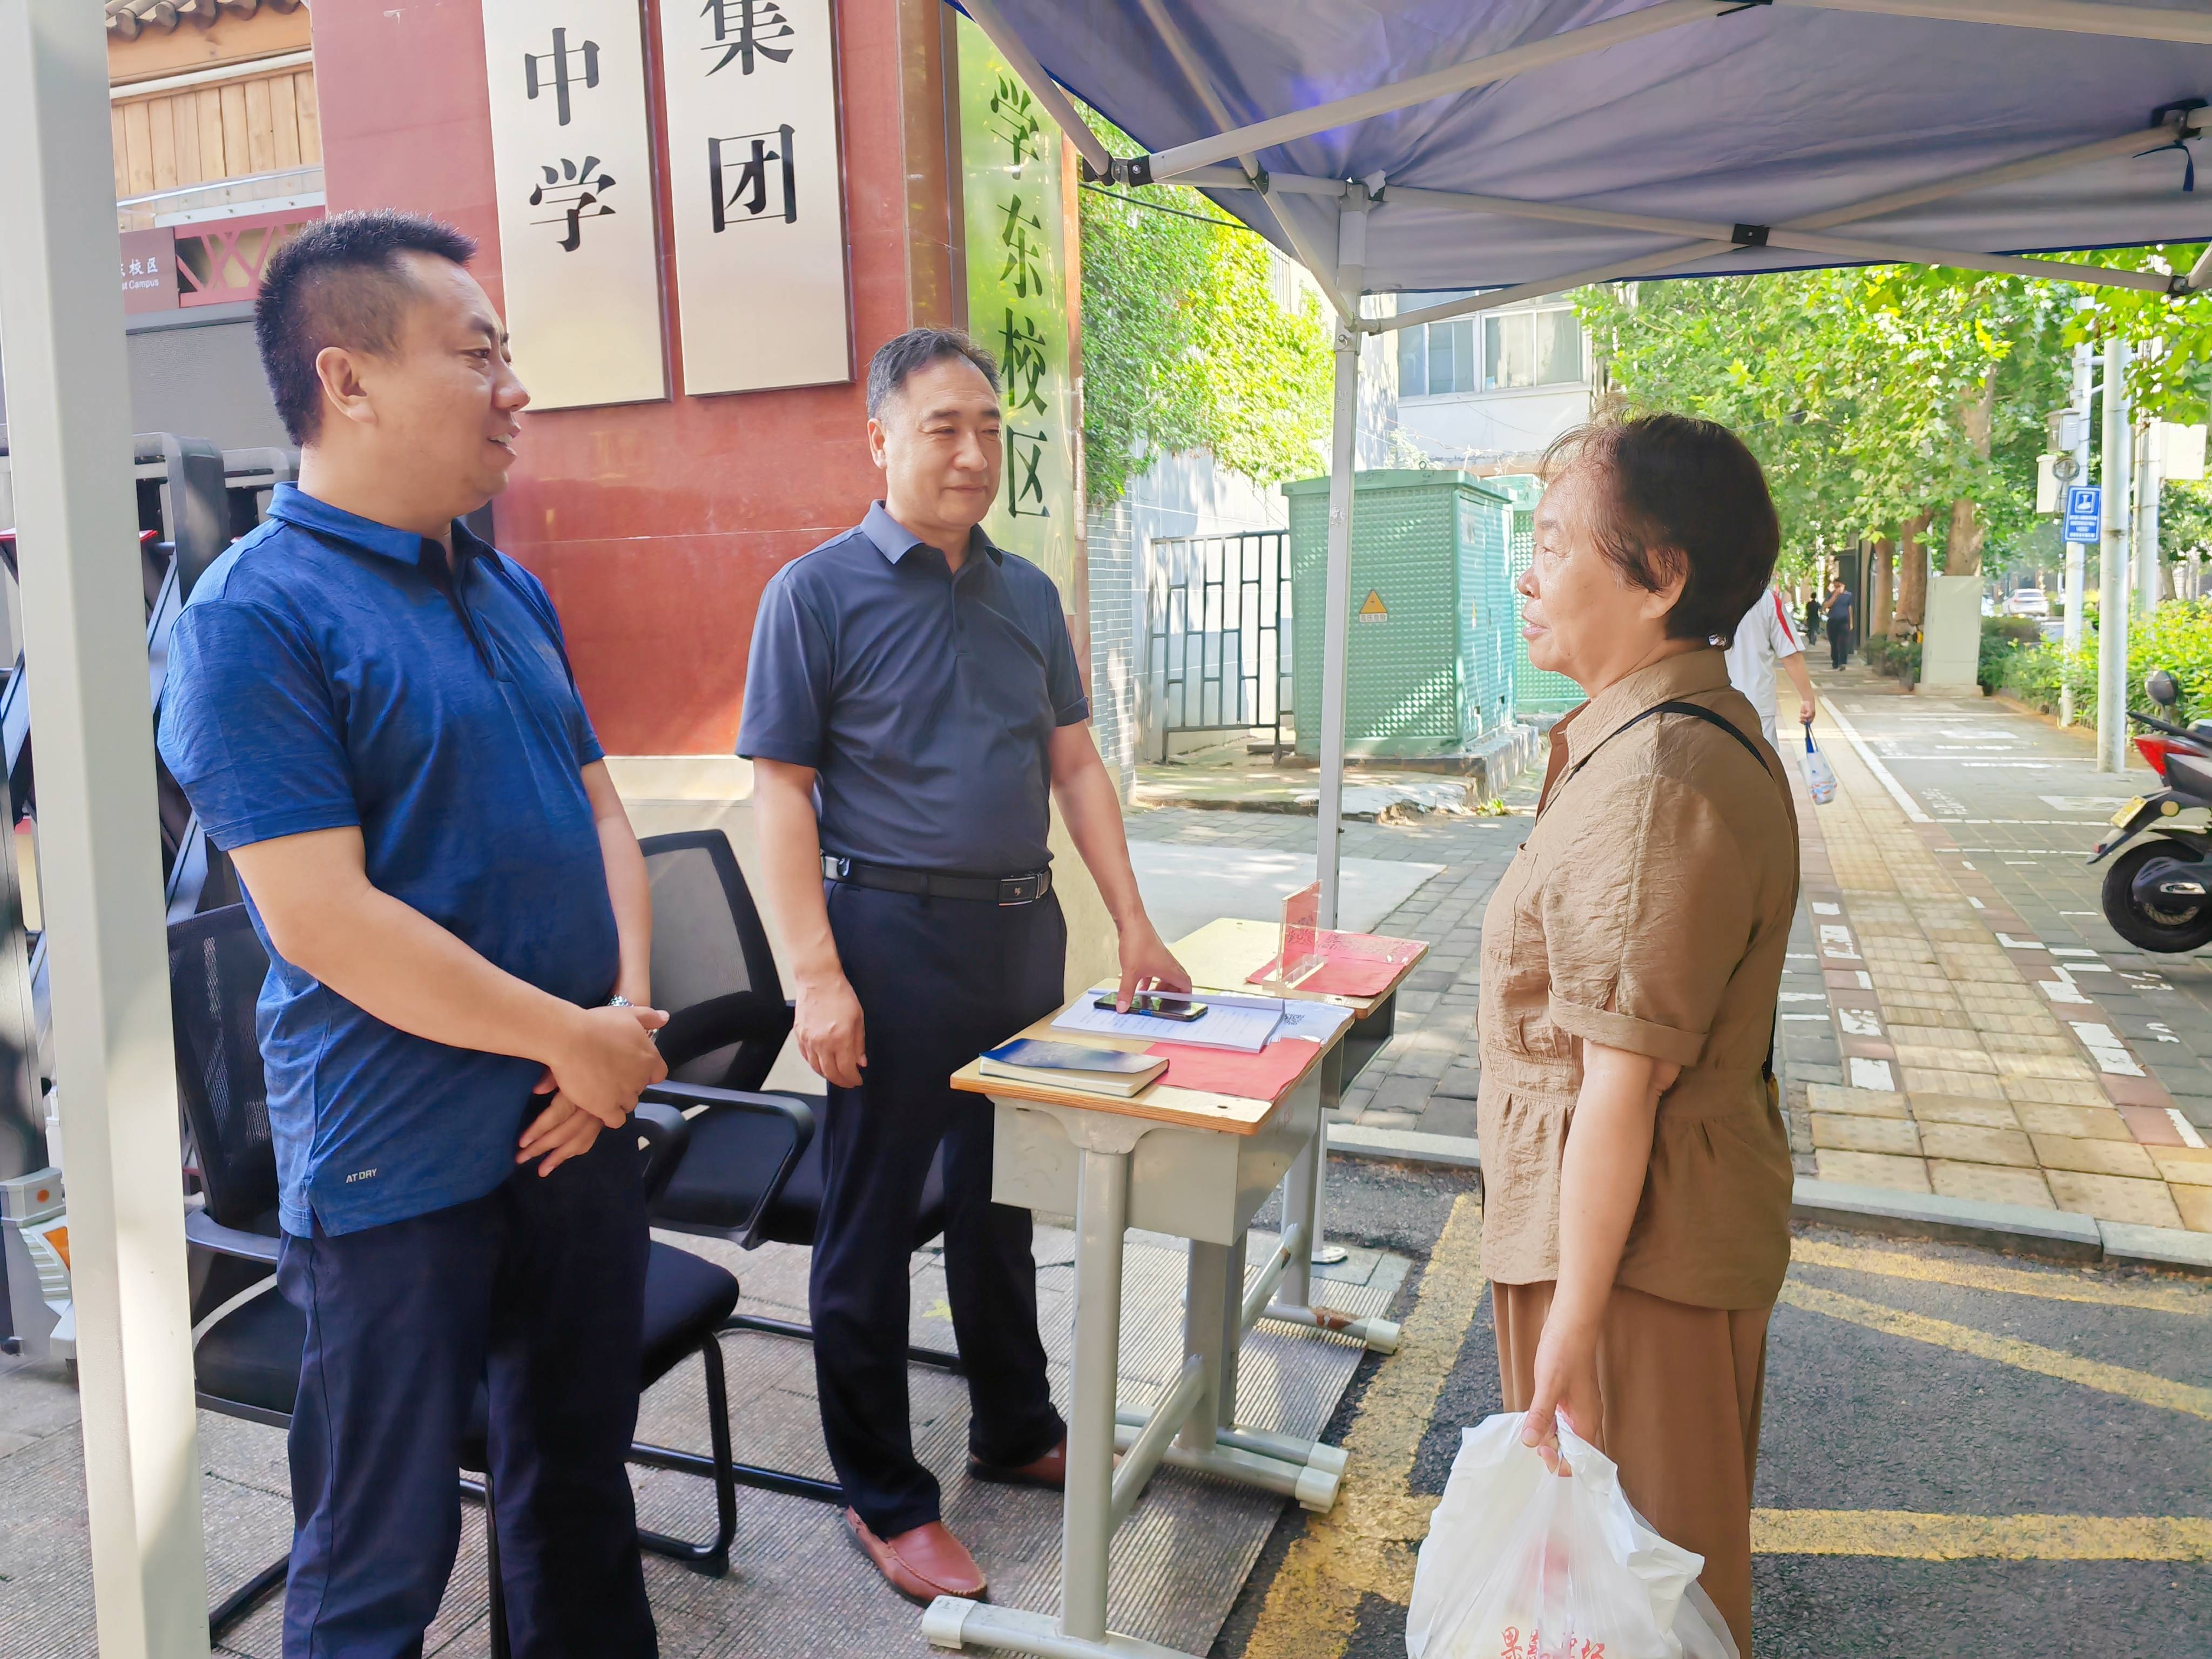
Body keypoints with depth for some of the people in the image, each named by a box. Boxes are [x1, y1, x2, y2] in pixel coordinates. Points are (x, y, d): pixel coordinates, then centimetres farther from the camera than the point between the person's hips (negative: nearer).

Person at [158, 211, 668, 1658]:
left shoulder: (512, 592, 9)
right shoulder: (255, 616, -13)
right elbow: (324, 920, -21)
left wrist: (628, 1013, -5)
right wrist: (576, 1039, -15)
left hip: (578, 1123, 7)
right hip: (402, 1166, -7)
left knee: (582, 1481, 23)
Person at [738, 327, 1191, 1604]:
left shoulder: (1029, 593, 10)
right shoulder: (819, 591, -7)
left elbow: (1075, 763, 12)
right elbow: (782, 790, -10)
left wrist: (1133, 922, 6)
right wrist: (817, 976, -18)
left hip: (1023, 933, 6)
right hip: (893, 936, -5)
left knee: (1005, 1201, 19)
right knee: (872, 1226, 6)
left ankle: (1016, 1430, 38)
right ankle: (886, 1499, 23)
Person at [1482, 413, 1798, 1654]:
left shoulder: (1656, 782, -26)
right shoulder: (1701, 732, 8)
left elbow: (1624, 1083, -26)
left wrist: (1573, 1319, -20)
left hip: (1635, 1243, -10)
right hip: (1689, 1223, 10)